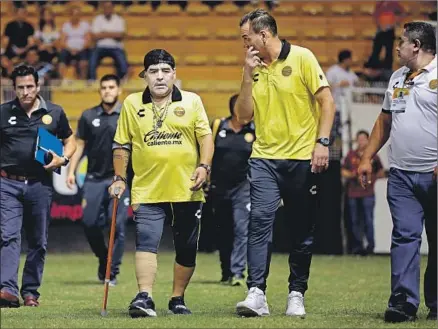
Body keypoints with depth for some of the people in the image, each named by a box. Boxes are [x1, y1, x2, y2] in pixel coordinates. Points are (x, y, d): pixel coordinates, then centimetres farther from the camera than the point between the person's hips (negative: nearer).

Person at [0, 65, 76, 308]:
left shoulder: (54, 113, 6)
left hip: (40, 185, 2)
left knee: (38, 242, 7)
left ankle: (30, 292, 17)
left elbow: (70, 141, 17)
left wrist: (63, 159, -3)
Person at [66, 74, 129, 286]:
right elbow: (79, 145, 11)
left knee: (118, 226, -6)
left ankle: (112, 272, 2)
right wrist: (71, 171, 2)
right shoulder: (89, 116, 8)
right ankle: (103, 259, 24)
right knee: (90, 223, -2)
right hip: (94, 179, 2)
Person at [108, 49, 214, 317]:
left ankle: (178, 298, 22)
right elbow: (122, 145, 12)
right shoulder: (132, 104, 7)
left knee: (187, 249, 7)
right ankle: (144, 298, -26)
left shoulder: (192, 102, 6)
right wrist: (120, 178, 8)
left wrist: (204, 166, -10)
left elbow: (206, 136, 4)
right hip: (147, 192, -1)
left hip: (187, 192, 1)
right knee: (146, 243, -17)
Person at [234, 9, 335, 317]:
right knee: (260, 220, -13)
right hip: (265, 158, 3)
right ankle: (256, 294, -19)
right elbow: (244, 116, 7)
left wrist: (322, 142, -14)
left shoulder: (301, 58, -4)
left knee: (303, 231, 5)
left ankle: (297, 294, 16)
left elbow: (327, 101, -6)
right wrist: (248, 76, -3)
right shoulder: (254, 68, 10)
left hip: (302, 158, -3)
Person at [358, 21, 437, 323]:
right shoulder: (398, 78, 18)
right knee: (405, 236, -5)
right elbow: (384, 121, 25)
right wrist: (368, 158, 20)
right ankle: (404, 301, -10)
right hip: (401, 174, 5)